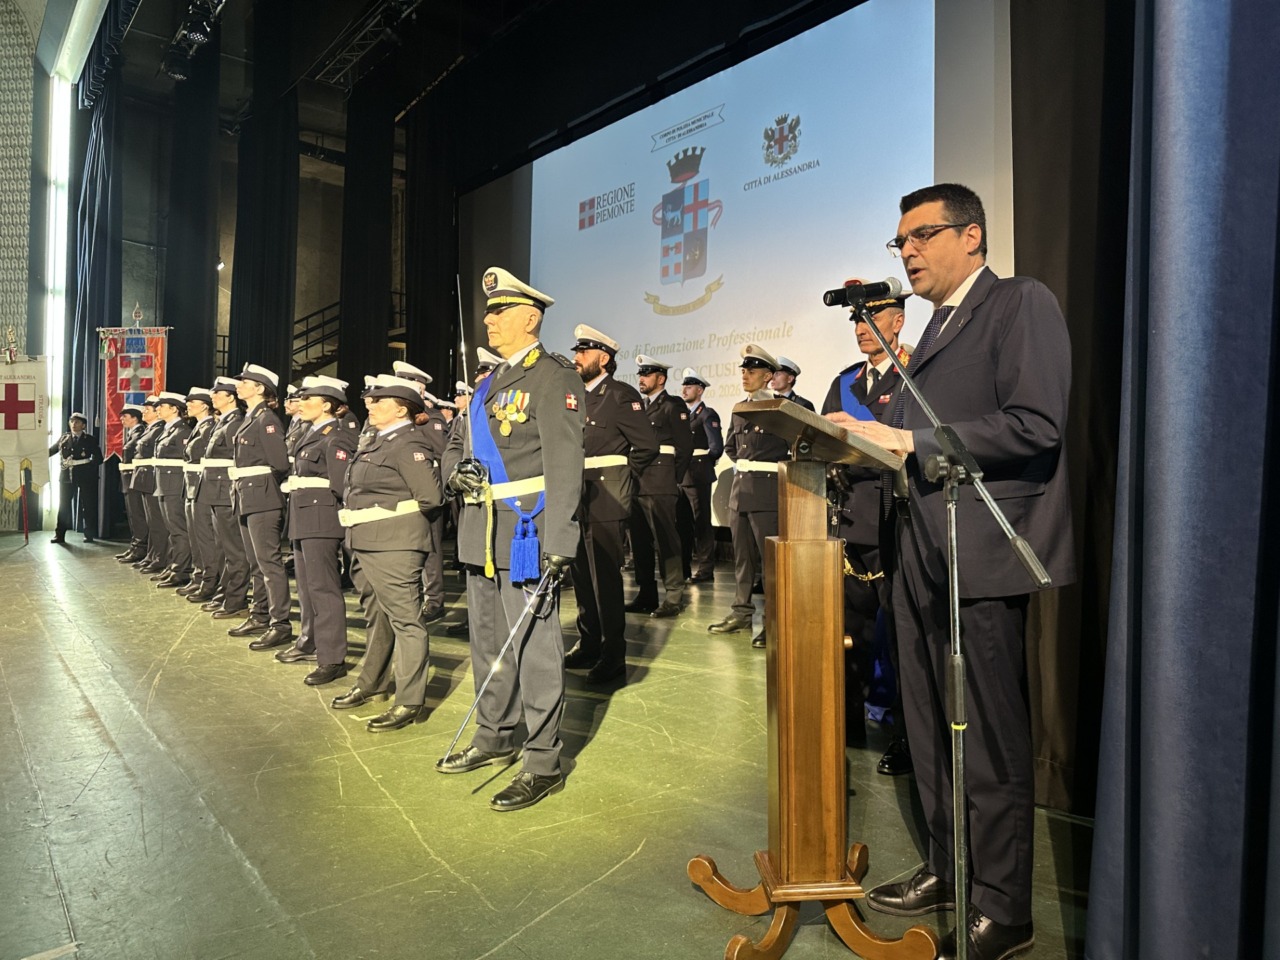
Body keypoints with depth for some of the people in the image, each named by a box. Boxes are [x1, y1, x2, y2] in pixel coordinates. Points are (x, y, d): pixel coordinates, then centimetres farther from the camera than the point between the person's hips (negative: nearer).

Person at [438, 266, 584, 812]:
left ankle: (544, 764, 10)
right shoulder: (489, 383, 18)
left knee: (533, 647, -2)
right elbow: (457, 445, 24)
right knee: (487, 641, 17)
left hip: (527, 530, -9)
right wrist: (457, 470, -1)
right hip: (481, 533, 9)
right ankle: (494, 738, 34)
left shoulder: (553, 377, -8)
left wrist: (559, 542, -23)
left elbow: (564, 463, -17)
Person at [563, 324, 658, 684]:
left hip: (606, 500, -8)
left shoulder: (621, 395, -8)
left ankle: (613, 656, 7)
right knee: (582, 575, 15)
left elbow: (647, 444, -13)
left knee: (606, 577, -3)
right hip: (578, 499, 8)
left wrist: (622, 478, -5)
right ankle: (588, 645, 28)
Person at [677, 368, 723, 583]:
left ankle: (705, 571, 2)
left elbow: (717, 447, -12)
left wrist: (702, 465, -3)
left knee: (701, 523, -3)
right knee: (682, 523, 11)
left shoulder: (707, 415, -4)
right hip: (680, 475, 7)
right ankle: (683, 569, 20)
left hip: (698, 476, -7)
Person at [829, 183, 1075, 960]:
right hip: (922, 555, 8)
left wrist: (908, 440, -19)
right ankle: (946, 871, 32)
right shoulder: (936, 327, 20)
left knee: (991, 742, 2)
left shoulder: (1021, 302, -5)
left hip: (982, 556, -8)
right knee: (931, 732, 16)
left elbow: (1035, 425, -19)